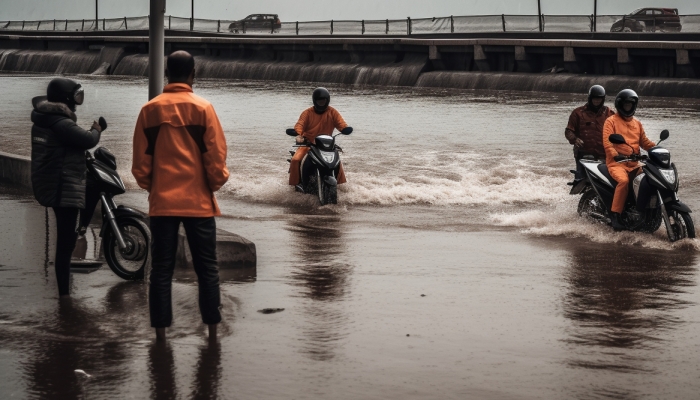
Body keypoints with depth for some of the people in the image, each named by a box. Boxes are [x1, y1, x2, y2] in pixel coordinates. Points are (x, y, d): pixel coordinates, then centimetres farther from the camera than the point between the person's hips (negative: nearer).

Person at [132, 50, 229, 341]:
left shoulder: (149, 110, 0)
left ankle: (161, 334, 6)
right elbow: (216, 157, -7)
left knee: (161, 269, 7)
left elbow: (140, 163, 3)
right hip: (198, 201, -2)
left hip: (162, 202, 2)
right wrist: (216, 182, 11)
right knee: (207, 269, 7)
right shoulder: (202, 108, -7)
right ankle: (212, 333, 9)